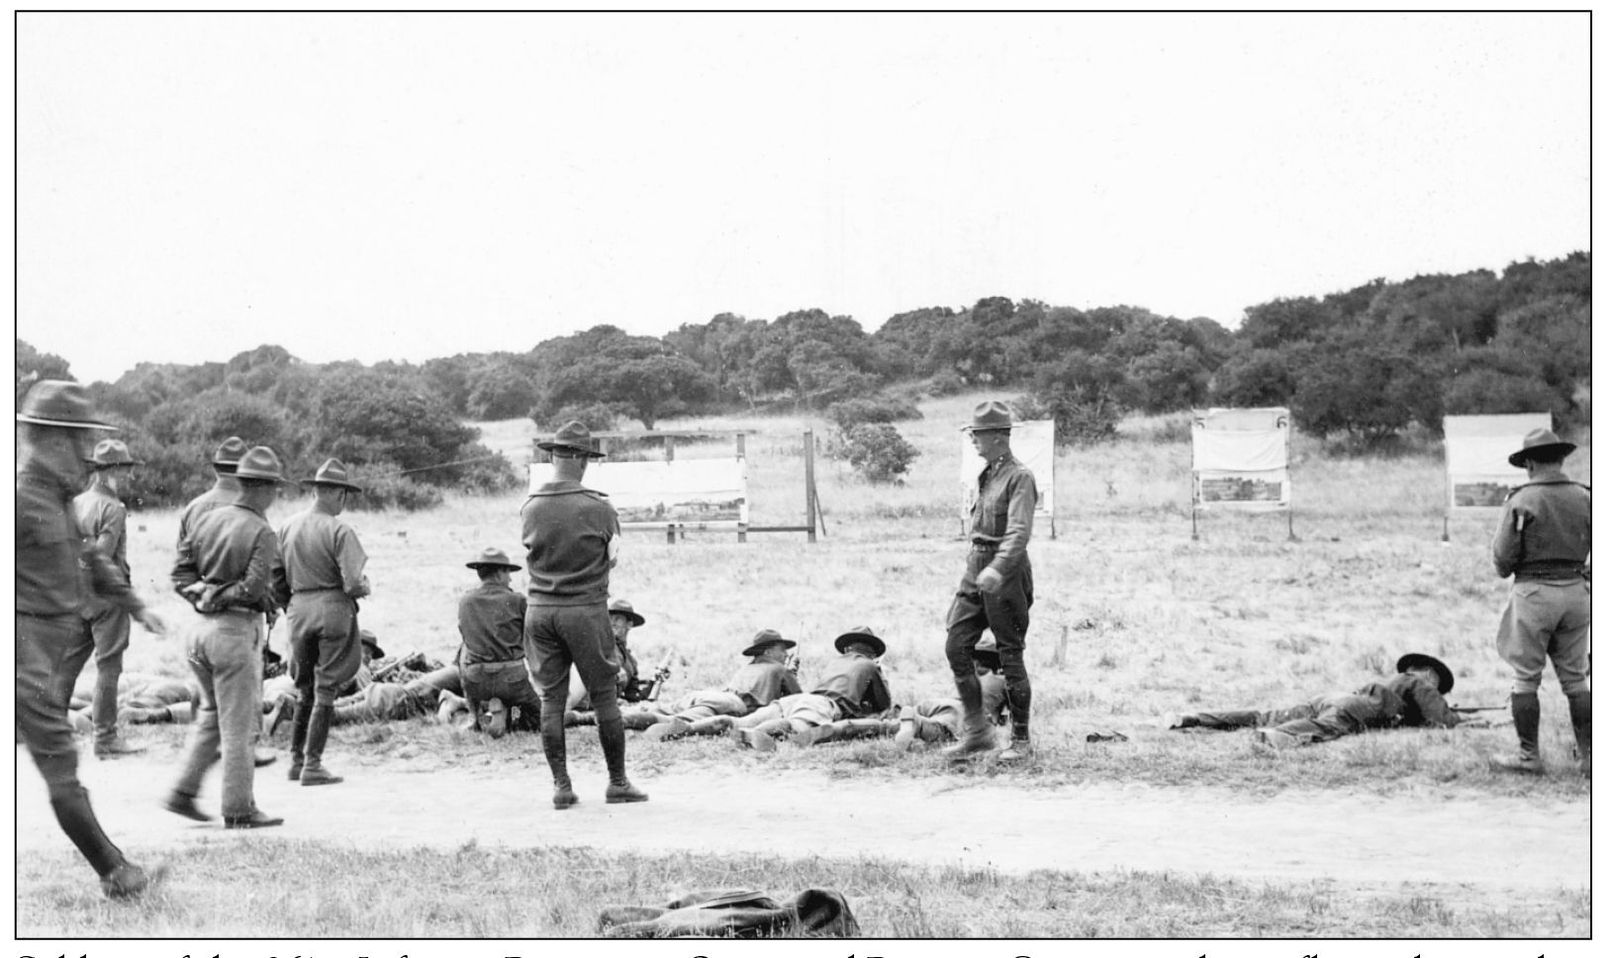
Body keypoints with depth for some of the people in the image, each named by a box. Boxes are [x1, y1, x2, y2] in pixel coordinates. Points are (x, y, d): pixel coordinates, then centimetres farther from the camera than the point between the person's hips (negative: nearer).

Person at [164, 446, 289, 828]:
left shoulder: (207, 519, 6)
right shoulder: (262, 533, -14)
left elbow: (180, 573, 5)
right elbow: (256, 587, -21)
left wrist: (205, 596, 6)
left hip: (201, 625, 7)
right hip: (237, 629, -7)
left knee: (211, 713, 21)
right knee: (238, 723, 2)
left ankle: (184, 791, 16)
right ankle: (239, 809, 8)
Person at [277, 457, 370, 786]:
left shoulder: (288, 527, 5)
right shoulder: (339, 530, -13)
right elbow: (353, 583, -17)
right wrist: (365, 588, 4)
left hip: (299, 610, 5)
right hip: (333, 610, -5)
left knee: (304, 690, 19)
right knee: (325, 691, 3)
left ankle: (296, 760, 22)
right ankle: (313, 765, 2)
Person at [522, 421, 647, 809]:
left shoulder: (530, 508, 0)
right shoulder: (597, 508, -10)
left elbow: (532, 552, 9)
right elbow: (612, 558, 0)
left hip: (540, 608, 3)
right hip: (586, 608, -3)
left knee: (551, 699, 8)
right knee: (604, 696, 6)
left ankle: (561, 785, 8)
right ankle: (618, 782, 11)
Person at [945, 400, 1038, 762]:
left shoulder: (1019, 477, -12)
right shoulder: (984, 476, 15)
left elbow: (1019, 531, -23)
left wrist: (998, 568, -36)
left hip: (1007, 572, -8)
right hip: (977, 569, 8)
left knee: (1011, 655, -1)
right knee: (956, 645, -1)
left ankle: (1020, 739, 10)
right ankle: (976, 730, 6)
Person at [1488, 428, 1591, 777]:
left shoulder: (1522, 500, -9)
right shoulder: (1584, 497, 3)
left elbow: (1503, 554, -9)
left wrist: (1506, 571, 11)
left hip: (1534, 591, -4)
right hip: (1575, 591, 4)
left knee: (1525, 679, 5)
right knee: (1576, 678, 12)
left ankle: (1529, 756, 7)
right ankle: (1589, 757, 11)